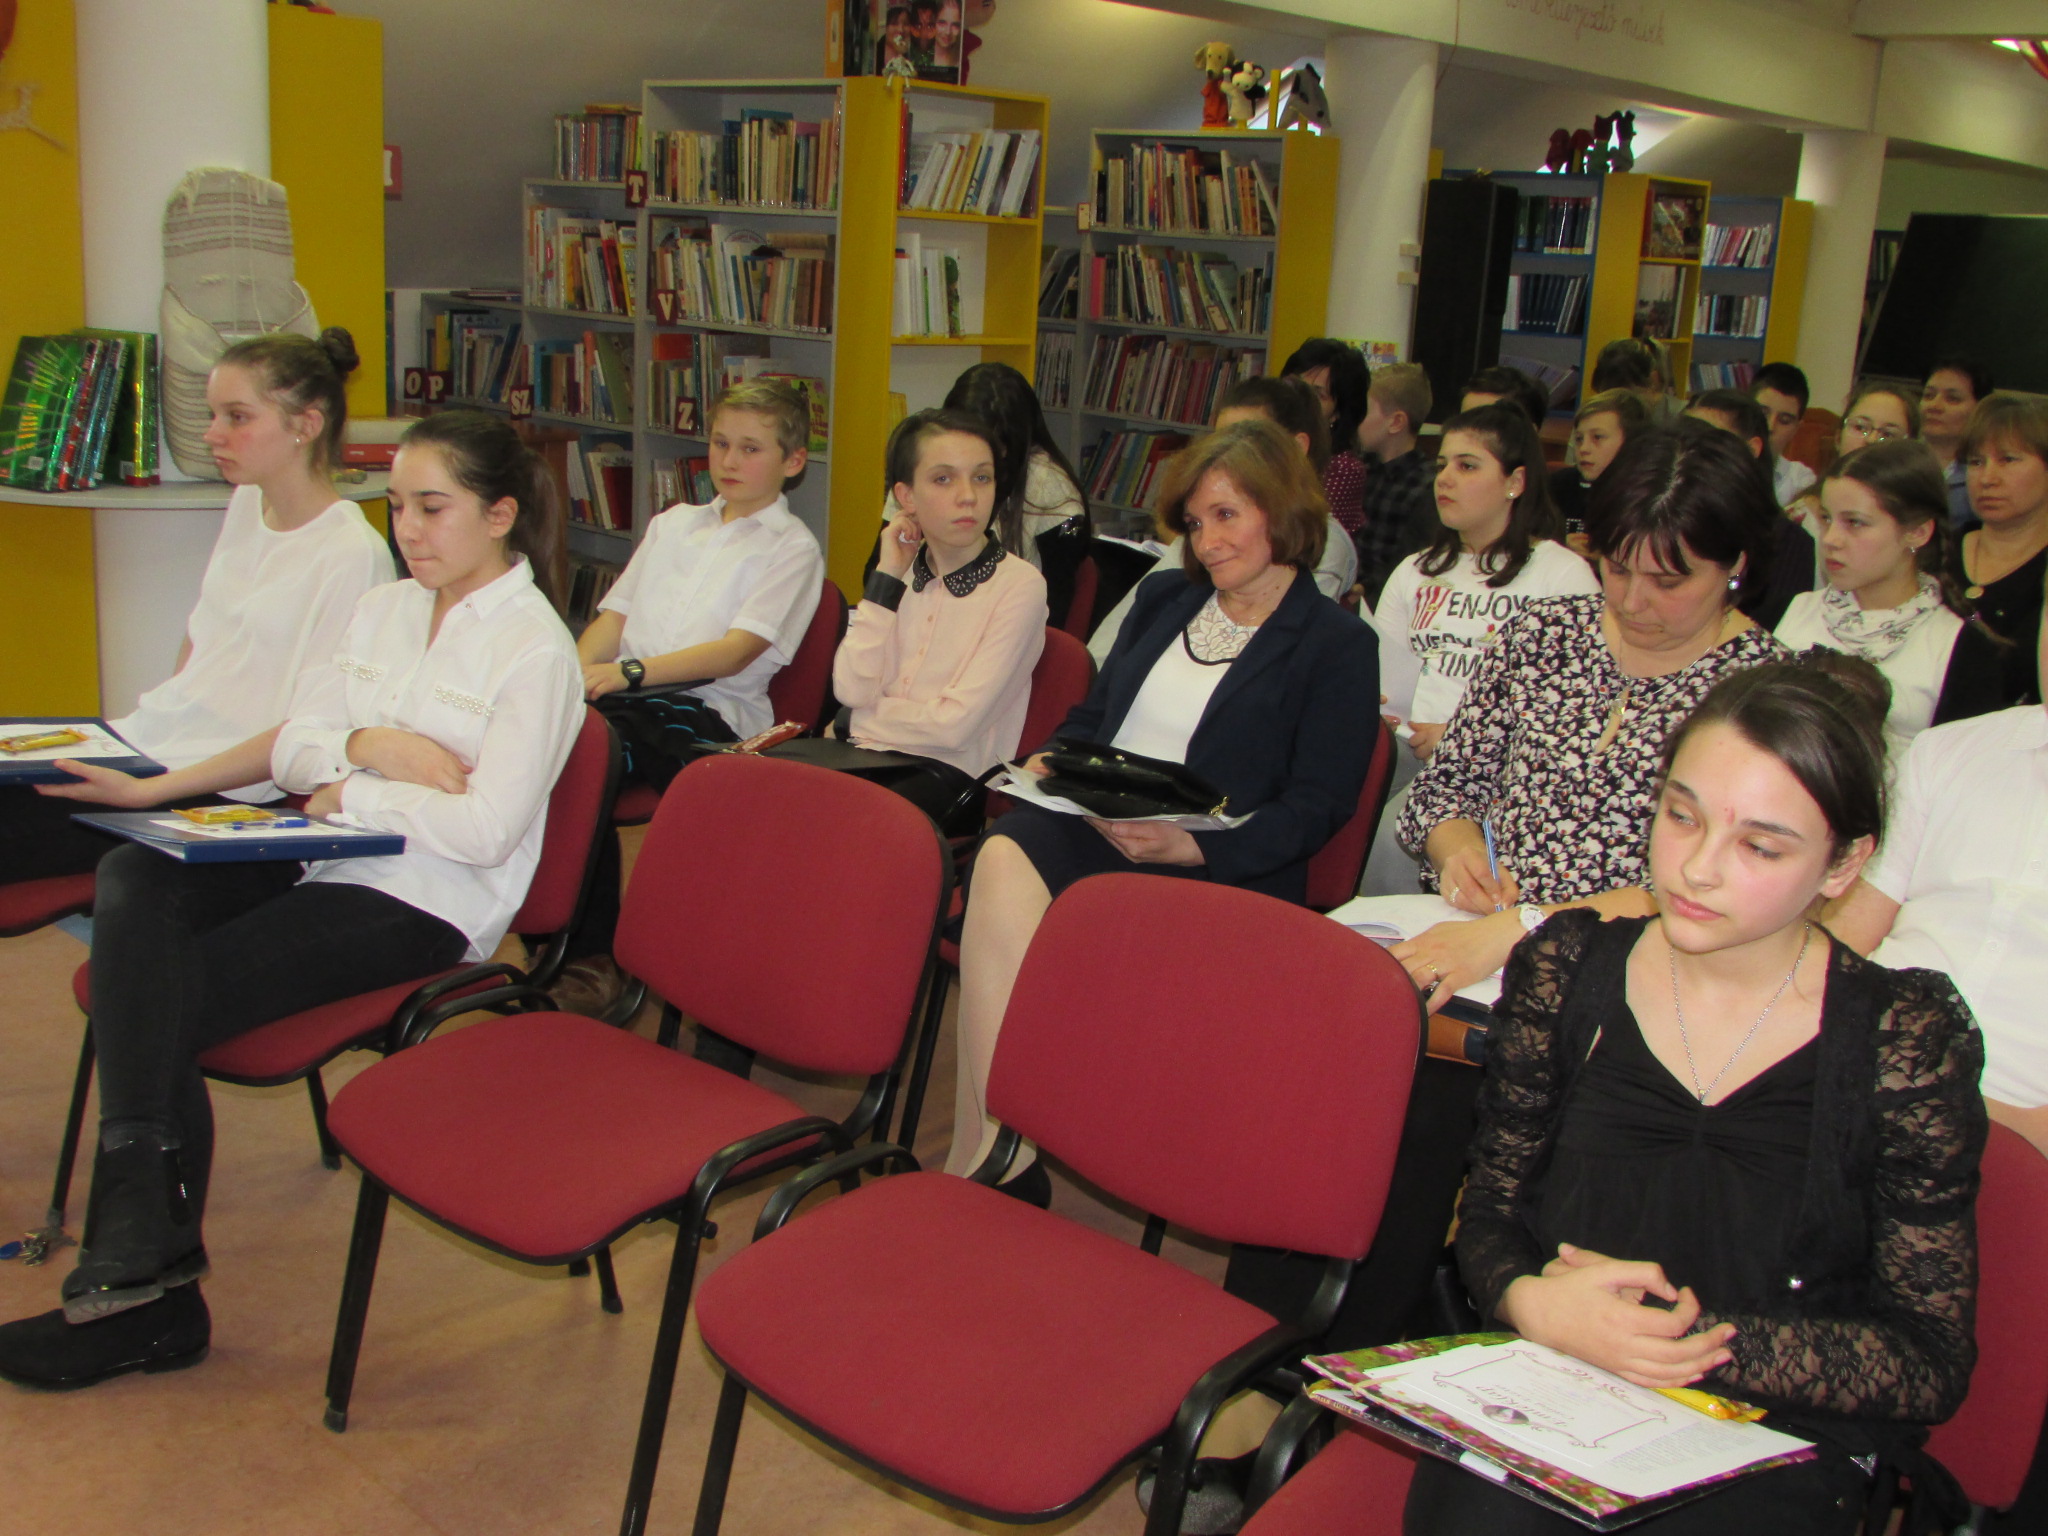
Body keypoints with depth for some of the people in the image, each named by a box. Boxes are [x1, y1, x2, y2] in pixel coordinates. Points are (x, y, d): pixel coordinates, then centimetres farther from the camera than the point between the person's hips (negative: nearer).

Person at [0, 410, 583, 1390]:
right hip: (329, 862, 8)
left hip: (426, 904, -7)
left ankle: (148, 1291, -3)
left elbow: (486, 829, -16)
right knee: (132, 881, -20)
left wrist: (350, 793, -7)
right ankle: (140, 1255, -20)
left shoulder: (534, 649, -7)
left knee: (161, 997, -18)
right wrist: (370, 744, -8)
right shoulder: (382, 610, 18)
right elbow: (290, 748, 13)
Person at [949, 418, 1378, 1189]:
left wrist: (1190, 845, -20)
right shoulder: (1162, 598, 23)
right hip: (1089, 823, 5)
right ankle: (993, 1156, -31)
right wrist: (1052, 761, 3)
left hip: (1217, 869, -5)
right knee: (1004, 859, -31)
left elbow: (1316, 807, -5)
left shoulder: (1339, 646, 3)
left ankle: (980, 1152, -21)